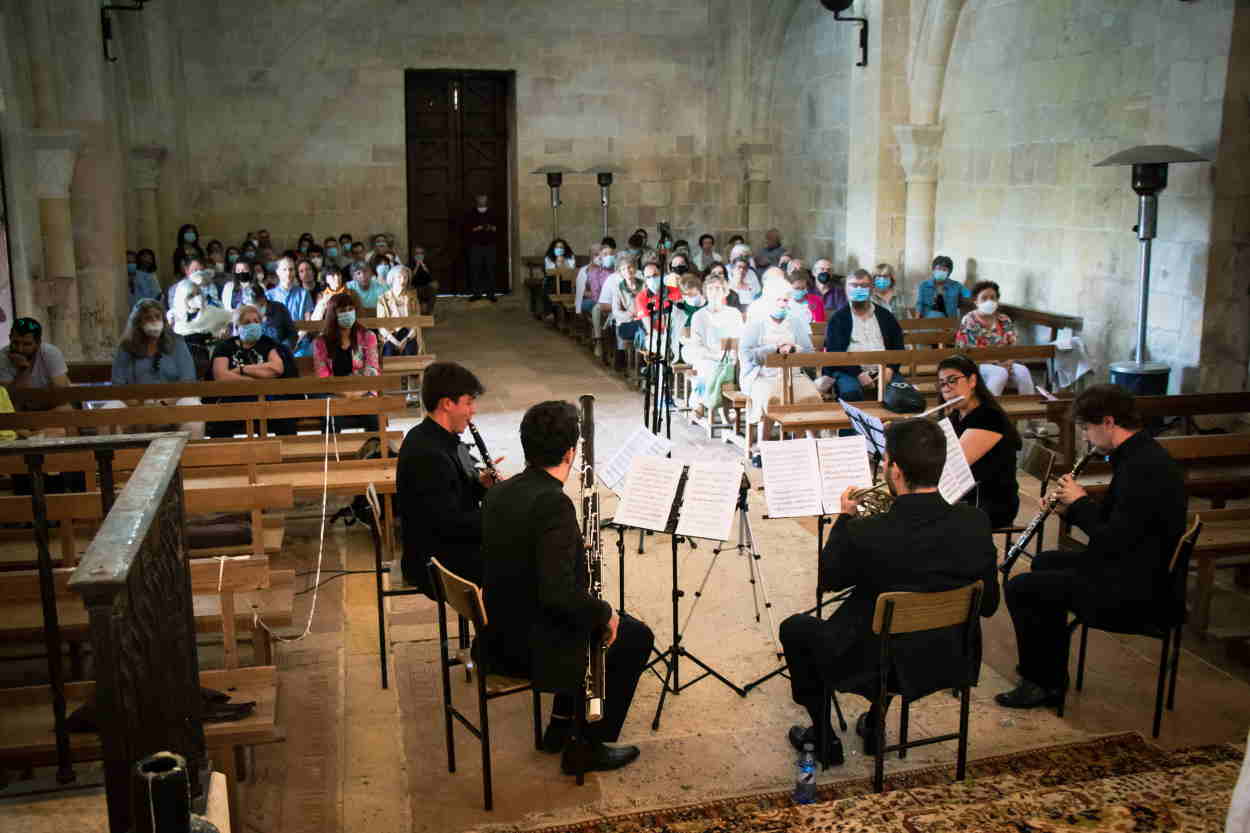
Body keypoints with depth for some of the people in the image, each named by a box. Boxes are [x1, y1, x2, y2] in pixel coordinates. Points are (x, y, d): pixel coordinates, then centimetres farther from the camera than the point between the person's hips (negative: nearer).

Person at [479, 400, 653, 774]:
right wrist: (604, 613, -14)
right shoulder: (553, 504, -25)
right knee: (636, 637, 12)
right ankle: (588, 746, 17)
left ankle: (561, 724, 35)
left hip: (498, 635, 8)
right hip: (533, 649, -8)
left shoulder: (498, 493, 1)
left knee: (589, 617, 30)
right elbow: (557, 594, -31)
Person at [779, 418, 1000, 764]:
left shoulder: (865, 534, -28)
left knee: (794, 628, 21)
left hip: (879, 668, -5)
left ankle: (824, 738, 29)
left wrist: (844, 518, 5)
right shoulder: (975, 523, -16)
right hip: (952, 662, 5)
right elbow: (987, 605, -3)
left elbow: (828, 579, -6)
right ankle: (875, 723, 42)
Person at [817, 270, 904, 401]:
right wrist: (858, 373, -16)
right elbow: (835, 352, -4)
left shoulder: (885, 316, 16)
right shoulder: (838, 318, 6)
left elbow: (897, 346, 14)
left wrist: (890, 369, -6)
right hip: (849, 372, -3)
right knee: (851, 393, -36)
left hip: (883, 371, 3)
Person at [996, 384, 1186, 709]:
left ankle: (1042, 683, 7)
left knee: (1019, 588, -10)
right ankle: (1051, 673, 34)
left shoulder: (1144, 468, -26)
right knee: (1045, 563, 27)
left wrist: (1080, 502, -13)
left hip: (1134, 591, -11)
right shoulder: (1140, 456, 8)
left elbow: (1113, 541, -27)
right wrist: (1070, 505, 2)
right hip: (1134, 570, 11)